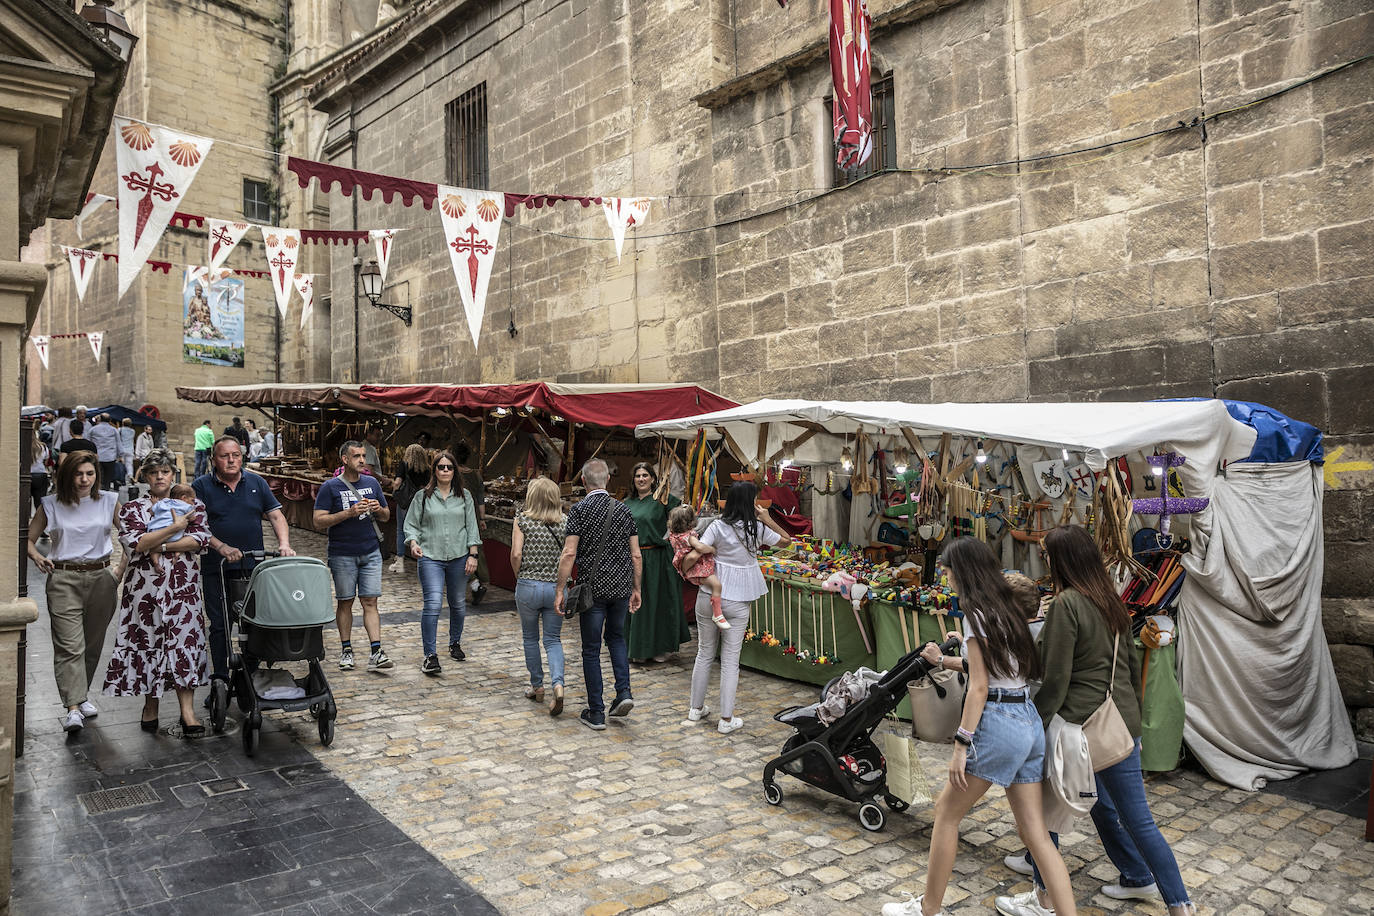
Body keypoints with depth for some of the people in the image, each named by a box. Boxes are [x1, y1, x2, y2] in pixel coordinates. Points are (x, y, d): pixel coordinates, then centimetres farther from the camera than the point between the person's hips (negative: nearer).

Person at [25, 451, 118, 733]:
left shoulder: (108, 501, 6)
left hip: (101, 578, 2)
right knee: (69, 645, -10)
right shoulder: (51, 504, 3)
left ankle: (81, 694, 30)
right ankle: (73, 708, -11)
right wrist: (36, 557, -12)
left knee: (93, 643, 11)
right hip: (63, 579, -2)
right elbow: (29, 538, 9)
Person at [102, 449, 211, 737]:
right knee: (148, 642, 5)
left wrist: (160, 546, -12)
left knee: (184, 643, -4)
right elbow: (134, 543, -11)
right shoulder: (131, 509, 6)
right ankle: (150, 706, 23)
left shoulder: (191, 505, 8)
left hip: (183, 586, 0)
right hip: (146, 586, 0)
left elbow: (201, 538, -6)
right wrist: (174, 528, -15)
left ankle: (188, 713, -3)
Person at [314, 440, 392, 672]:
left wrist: (378, 509, -7)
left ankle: (375, 652, -5)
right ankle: (346, 649, 19)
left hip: (371, 552, 2)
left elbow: (386, 516, 16)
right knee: (344, 602, 7)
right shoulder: (330, 487, -3)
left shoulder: (372, 483, 9)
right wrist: (349, 513, -20)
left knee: (370, 602, -2)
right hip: (343, 555, -2)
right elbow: (319, 522, -9)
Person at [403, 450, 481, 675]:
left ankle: (455, 644, 35)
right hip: (430, 557, -2)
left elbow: (472, 527, 9)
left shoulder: (464, 496, 9)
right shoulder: (422, 496, 4)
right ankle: (430, 655, -9)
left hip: (459, 557, 3)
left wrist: (473, 555, 2)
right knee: (433, 604, -14)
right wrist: (413, 543, -14)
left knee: (458, 604, 12)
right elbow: (412, 525, 6)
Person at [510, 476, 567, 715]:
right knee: (553, 639, 10)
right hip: (556, 586, 1)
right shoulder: (565, 523, -1)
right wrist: (561, 577, 9)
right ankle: (557, 683, -11)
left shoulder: (522, 520, -6)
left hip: (528, 586, -1)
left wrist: (519, 575, 5)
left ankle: (537, 686, 27)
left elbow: (516, 554, -13)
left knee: (530, 637, 18)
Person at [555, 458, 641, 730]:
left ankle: (596, 713, 11)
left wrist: (560, 590, -9)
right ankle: (623, 692, 10)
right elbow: (636, 556, 5)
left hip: (592, 588, -4)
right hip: (621, 586, 4)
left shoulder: (579, 510, -8)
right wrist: (636, 589, 14)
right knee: (616, 636, 25)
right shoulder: (623, 509, 4)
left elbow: (569, 553, -15)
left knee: (591, 649, 7)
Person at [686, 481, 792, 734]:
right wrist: (768, 519, 9)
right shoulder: (757, 528, -7)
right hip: (737, 602, -1)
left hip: (708, 596, 2)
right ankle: (726, 720, 11)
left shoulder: (718, 526, -7)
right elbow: (786, 540, 9)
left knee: (704, 653, 17)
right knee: (730, 659, 6)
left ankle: (696, 708, 29)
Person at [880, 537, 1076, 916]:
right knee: (1035, 832, 10)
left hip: (998, 724, -8)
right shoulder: (1005, 608, 14)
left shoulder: (977, 613, -11)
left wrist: (962, 744, -15)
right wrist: (943, 661, 38)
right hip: (1029, 721, 9)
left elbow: (979, 687, -16)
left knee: (946, 811, 7)